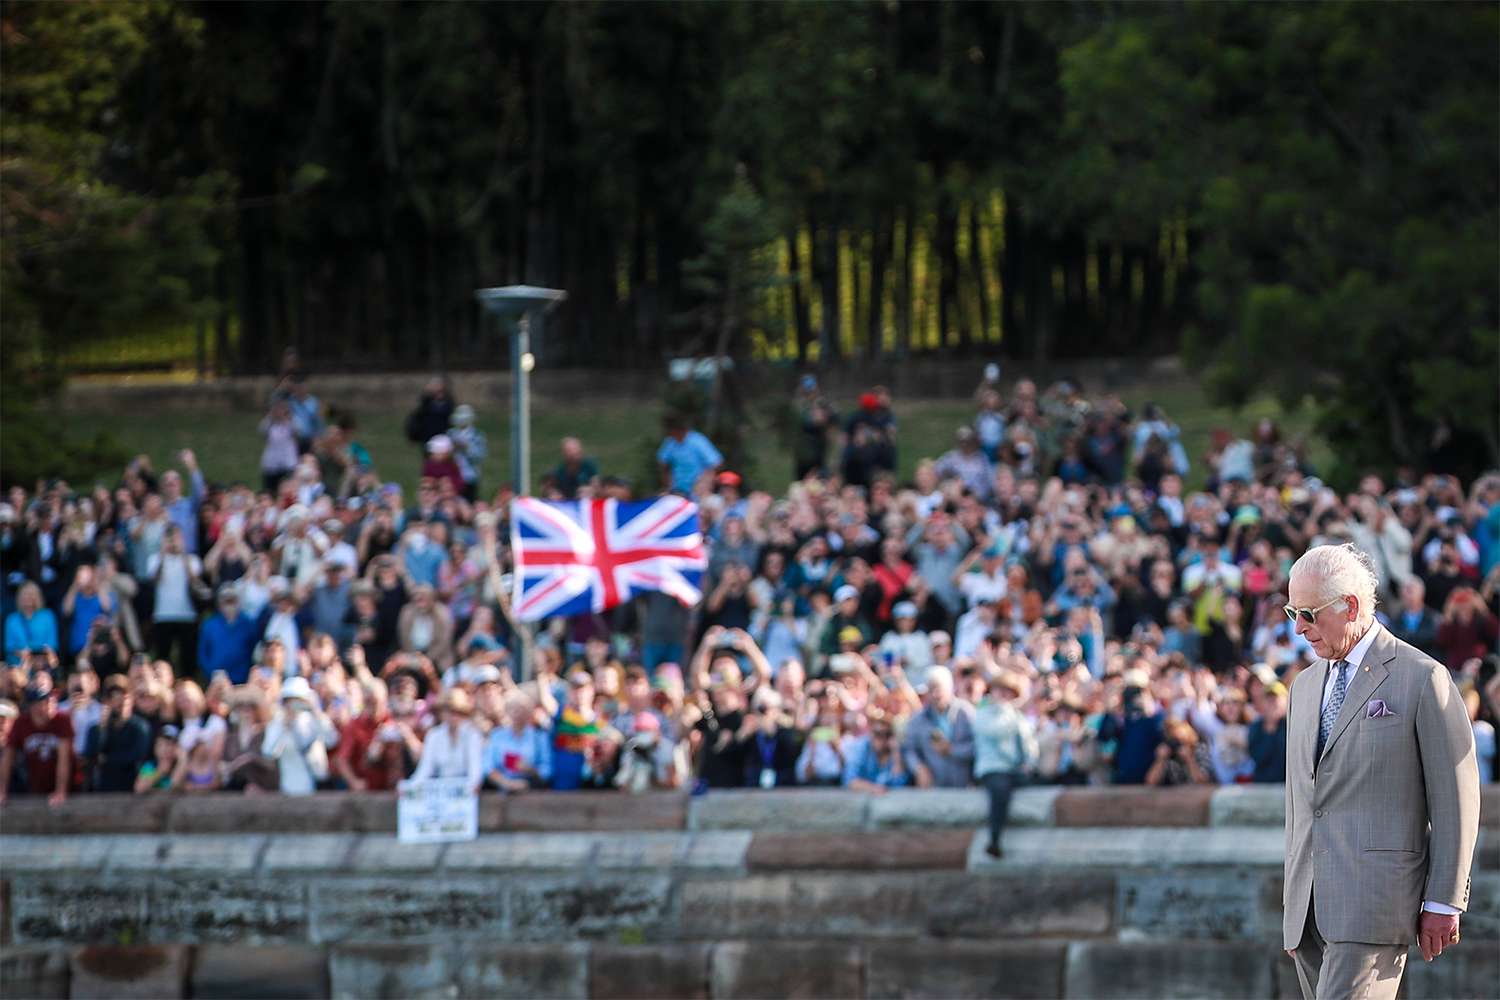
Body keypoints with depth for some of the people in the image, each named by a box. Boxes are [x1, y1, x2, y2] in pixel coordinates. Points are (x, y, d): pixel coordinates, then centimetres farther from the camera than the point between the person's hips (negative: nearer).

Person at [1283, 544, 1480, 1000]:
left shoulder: (1422, 679, -4)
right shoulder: (1306, 686, 18)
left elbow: (1456, 797, -5)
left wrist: (1443, 902, -8)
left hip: (1376, 893, -7)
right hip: (1309, 905, 7)